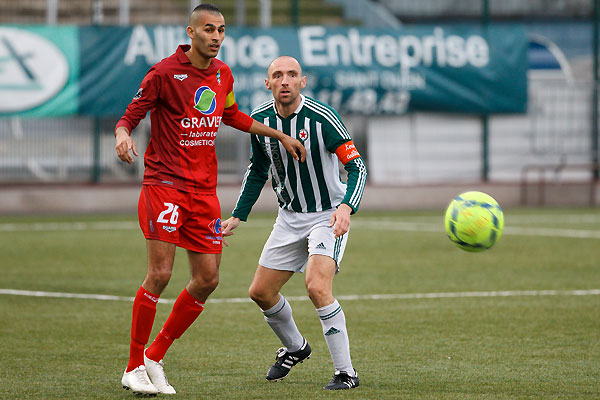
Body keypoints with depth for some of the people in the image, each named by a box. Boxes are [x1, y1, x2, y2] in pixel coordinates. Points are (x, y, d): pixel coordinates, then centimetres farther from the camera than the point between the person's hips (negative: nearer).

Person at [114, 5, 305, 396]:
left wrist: (280, 135, 28)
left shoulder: (223, 74, 9)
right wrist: (123, 134, -28)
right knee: (160, 274, -14)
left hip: (204, 190, 7)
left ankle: (155, 357, 17)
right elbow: (130, 117, -5)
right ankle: (134, 368, -2)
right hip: (164, 184, -6)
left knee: (208, 279, 2)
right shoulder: (164, 73, -10)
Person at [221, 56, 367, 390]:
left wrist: (347, 207, -40)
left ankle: (346, 372, -16)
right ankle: (295, 347, 39)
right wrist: (238, 216, 11)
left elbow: (357, 167, -23)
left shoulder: (321, 118, -22)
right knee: (261, 292, 10)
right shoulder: (260, 120, -4)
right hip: (290, 217, 7)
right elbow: (258, 170, 14)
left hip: (329, 215, -6)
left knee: (317, 287, -26)